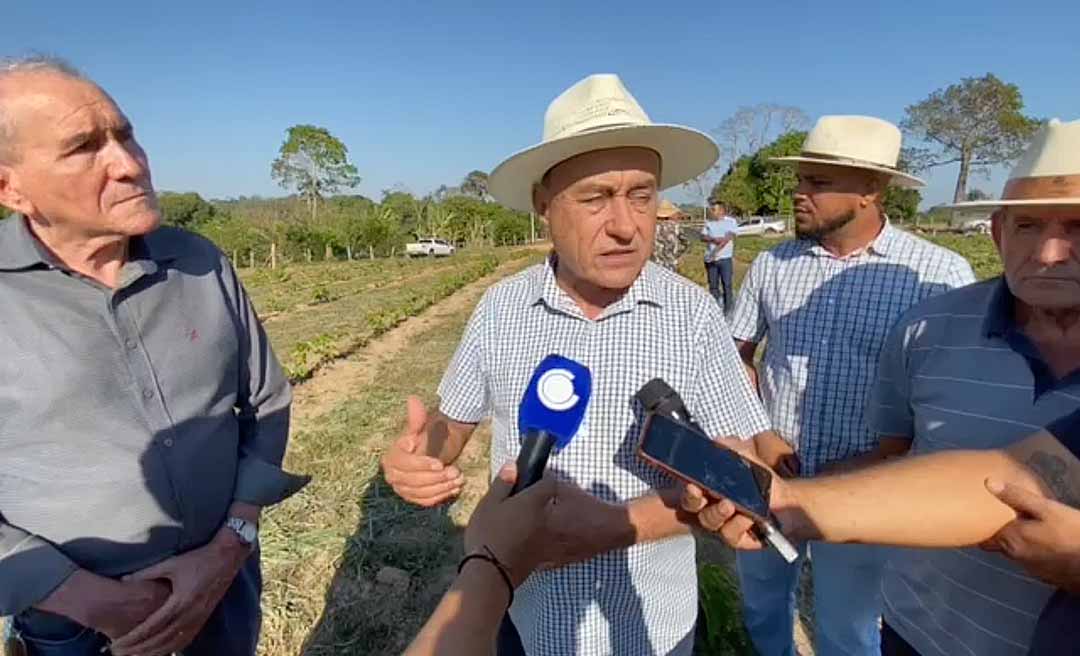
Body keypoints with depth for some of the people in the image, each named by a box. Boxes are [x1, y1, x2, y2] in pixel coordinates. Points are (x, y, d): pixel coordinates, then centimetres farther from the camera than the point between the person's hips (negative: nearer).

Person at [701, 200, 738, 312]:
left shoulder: (731, 221, -1)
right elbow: (703, 237, 3)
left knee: (727, 285, -2)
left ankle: (728, 310, 3)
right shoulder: (708, 223, 12)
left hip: (725, 258, -4)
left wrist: (716, 251, -23)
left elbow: (728, 238, -13)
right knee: (713, 285, 9)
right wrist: (713, 239, -17)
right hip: (710, 259, 4)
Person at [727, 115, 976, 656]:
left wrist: (866, 470, -15)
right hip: (769, 478, 3)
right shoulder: (771, 264, -2)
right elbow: (736, 353, 6)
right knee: (760, 601, 24)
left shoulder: (941, 273, -11)